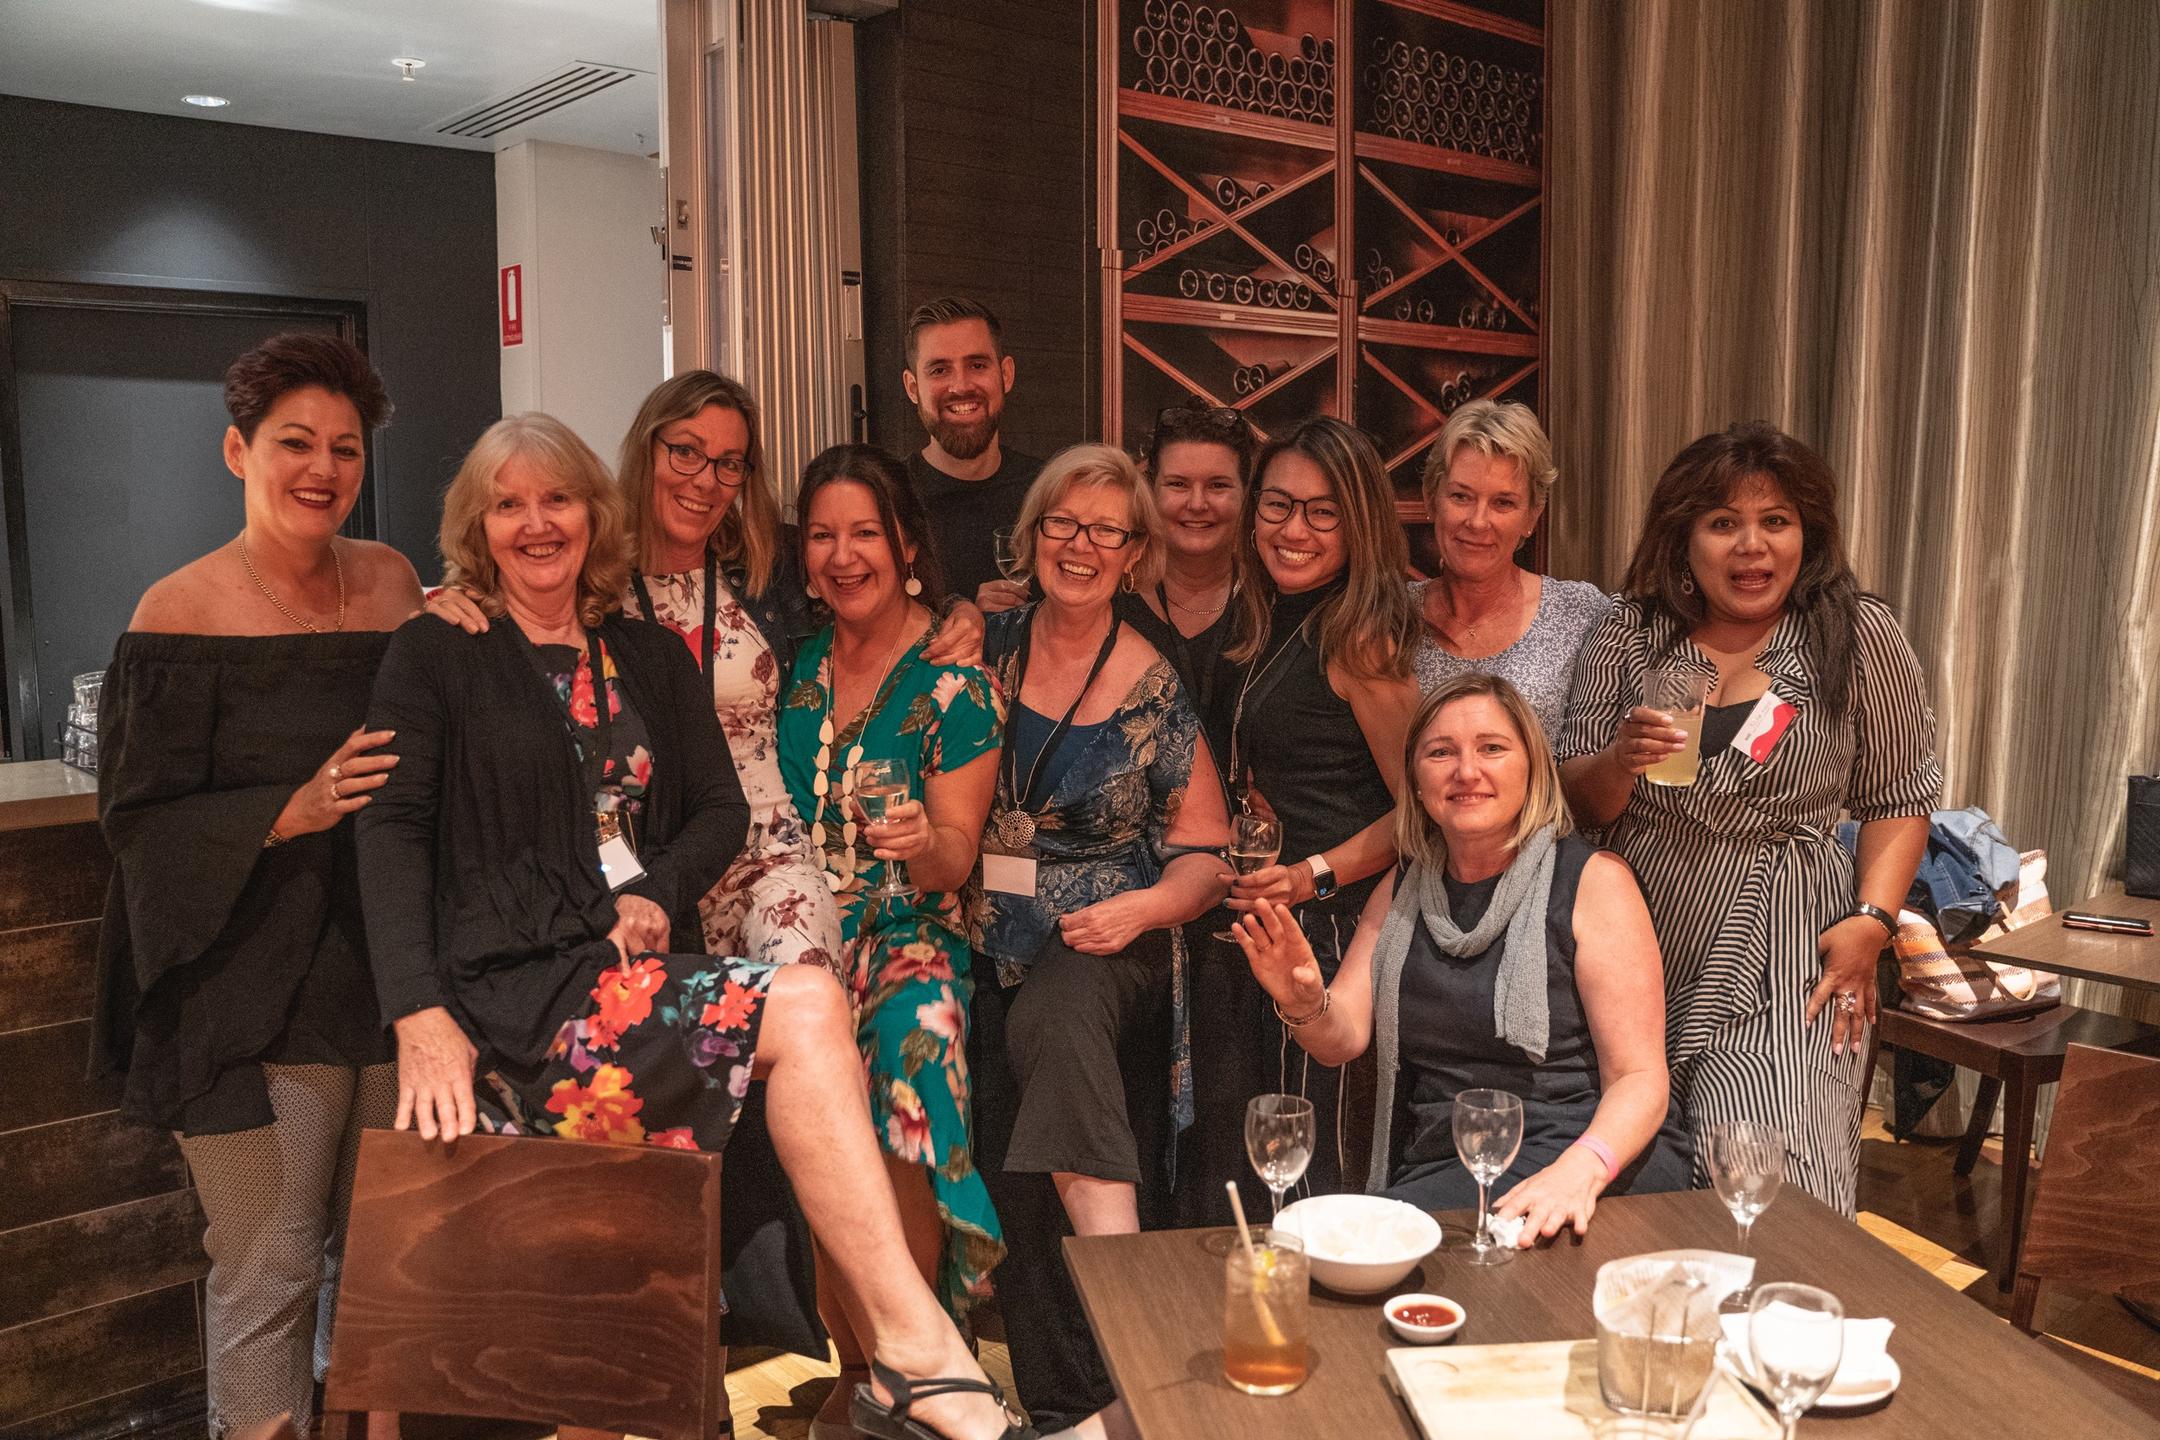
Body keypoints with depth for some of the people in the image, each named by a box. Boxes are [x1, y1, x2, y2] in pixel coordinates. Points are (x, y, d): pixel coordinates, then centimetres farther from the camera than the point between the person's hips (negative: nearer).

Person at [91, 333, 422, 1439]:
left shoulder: (392, 582, 6)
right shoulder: (180, 613, -7)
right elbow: (138, 818, -8)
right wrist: (294, 811, -21)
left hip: (389, 968, 4)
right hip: (253, 997, -4)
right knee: (269, 1270, 4)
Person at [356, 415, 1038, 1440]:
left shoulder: (652, 659, 19)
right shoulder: (434, 656, 7)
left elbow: (722, 808, 15)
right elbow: (393, 830, -4)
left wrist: (658, 893, -8)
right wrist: (419, 1014, -18)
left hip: (639, 965, 5)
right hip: (511, 992, -5)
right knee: (805, 1005, -27)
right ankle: (916, 1348, -23)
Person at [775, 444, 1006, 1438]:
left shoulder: (955, 678, 0)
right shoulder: (792, 665, 11)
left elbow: (955, 858, -4)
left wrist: (925, 843, -25)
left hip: (907, 936, -2)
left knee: (912, 1040, -32)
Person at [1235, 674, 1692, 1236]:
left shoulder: (1592, 879, -3)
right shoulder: (1402, 890, 13)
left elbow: (1641, 1079, -9)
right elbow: (1343, 1040, 8)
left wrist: (1580, 1171, -28)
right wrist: (1305, 1004, -16)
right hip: (1440, 1165, 4)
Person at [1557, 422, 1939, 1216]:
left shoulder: (1860, 637, 2)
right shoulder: (1631, 635, 5)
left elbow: (1900, 798, 7)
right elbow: (1574, 803, 6)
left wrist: (1872, 919, -6)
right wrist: (1623, 759, -15)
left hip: (1781, 970, -2)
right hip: (1635, 951, 2)